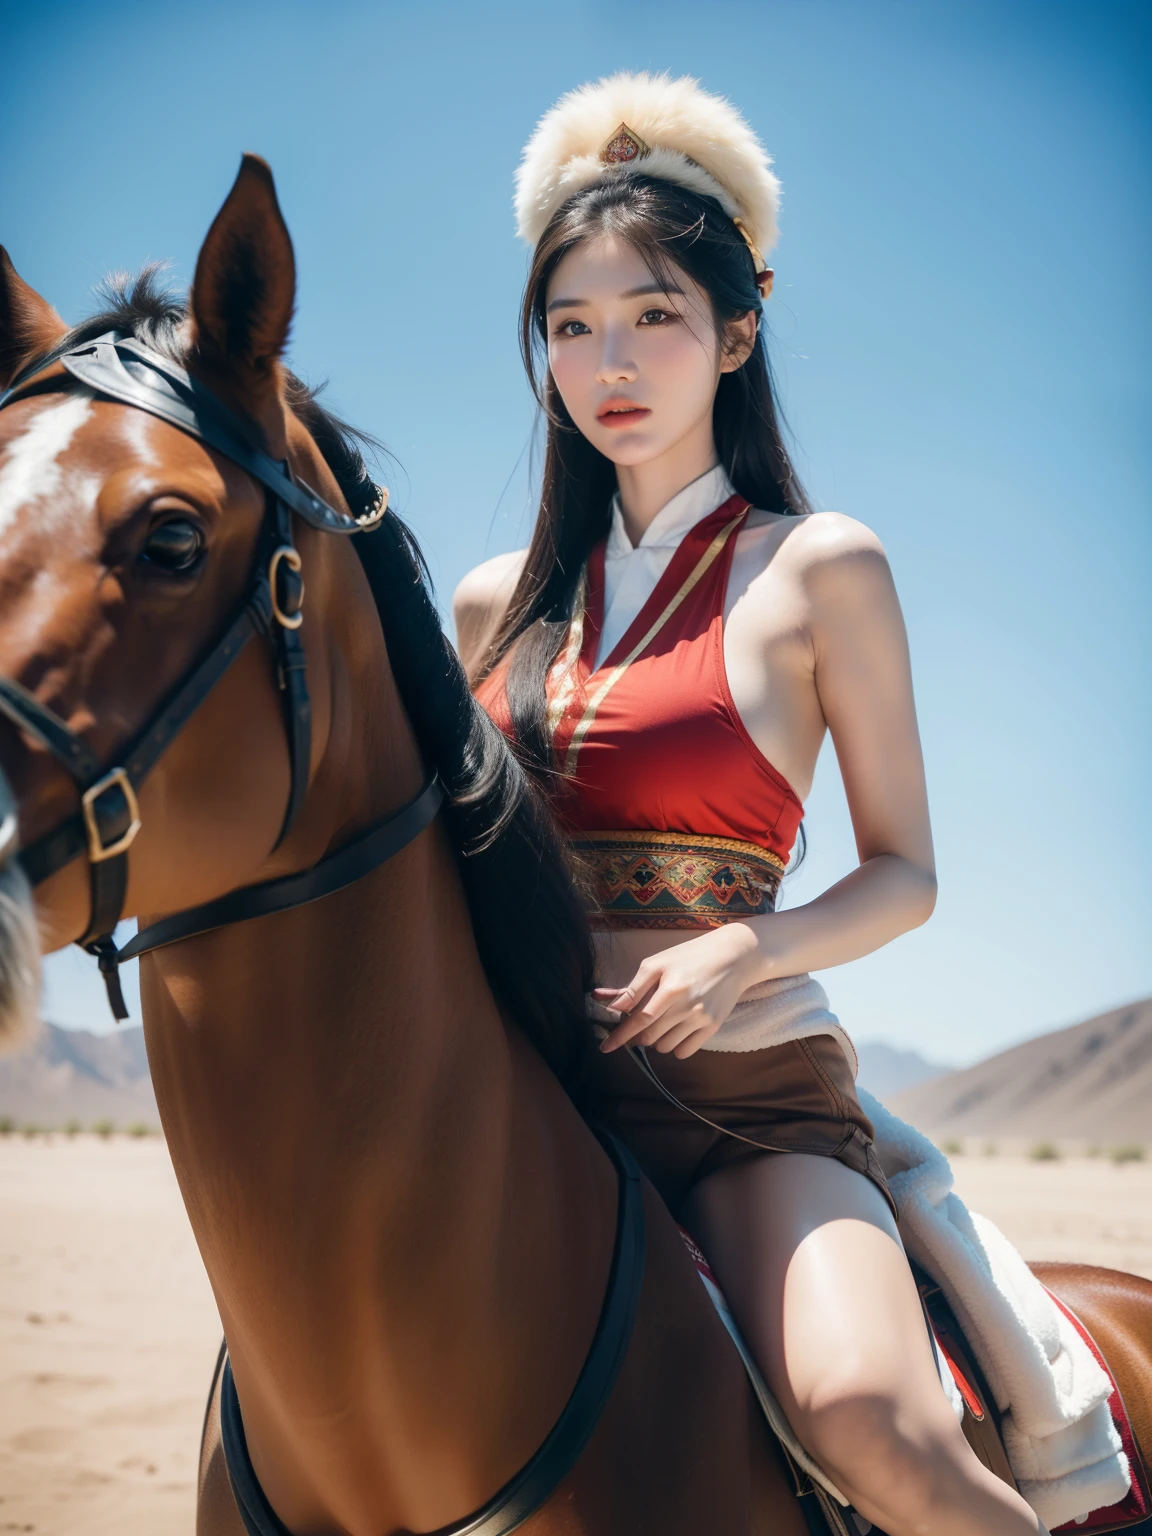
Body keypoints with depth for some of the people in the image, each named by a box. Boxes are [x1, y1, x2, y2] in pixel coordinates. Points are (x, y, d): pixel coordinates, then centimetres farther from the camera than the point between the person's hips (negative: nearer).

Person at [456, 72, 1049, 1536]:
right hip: (530, 1093, 4)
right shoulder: (500, 605, 13)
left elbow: (904, 874, 2)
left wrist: (743, 949, -16)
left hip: (751, 1094, -4)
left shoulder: (820, 568, 1)